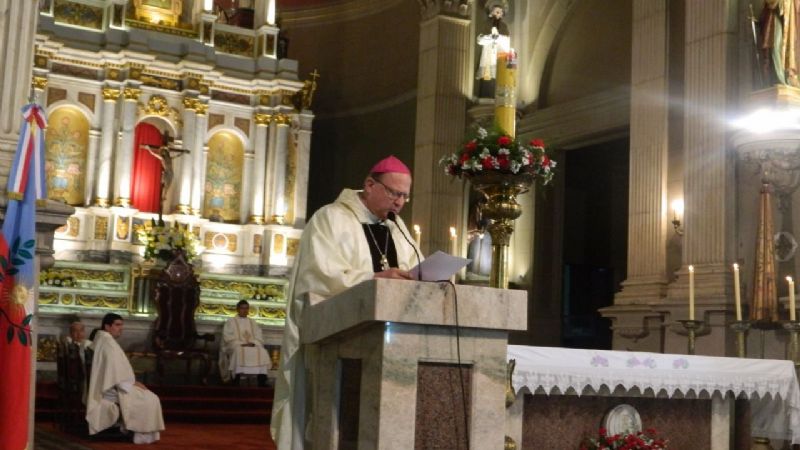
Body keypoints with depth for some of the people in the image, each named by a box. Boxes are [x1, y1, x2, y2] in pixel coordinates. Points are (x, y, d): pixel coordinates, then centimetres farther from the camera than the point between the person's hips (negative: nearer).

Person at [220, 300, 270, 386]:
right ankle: (237, 380, -44)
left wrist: (252, 343, -9)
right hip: (235, 348, -3)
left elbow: (259, 338, 14)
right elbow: (228, 338, -1)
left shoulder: (253, 323, 24)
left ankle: (262, 381, -39)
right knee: (238, 351, -40)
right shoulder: (231, 322, 13)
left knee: (262, 352, -30)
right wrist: (241, 344, -15)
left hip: (252, 347, 3)